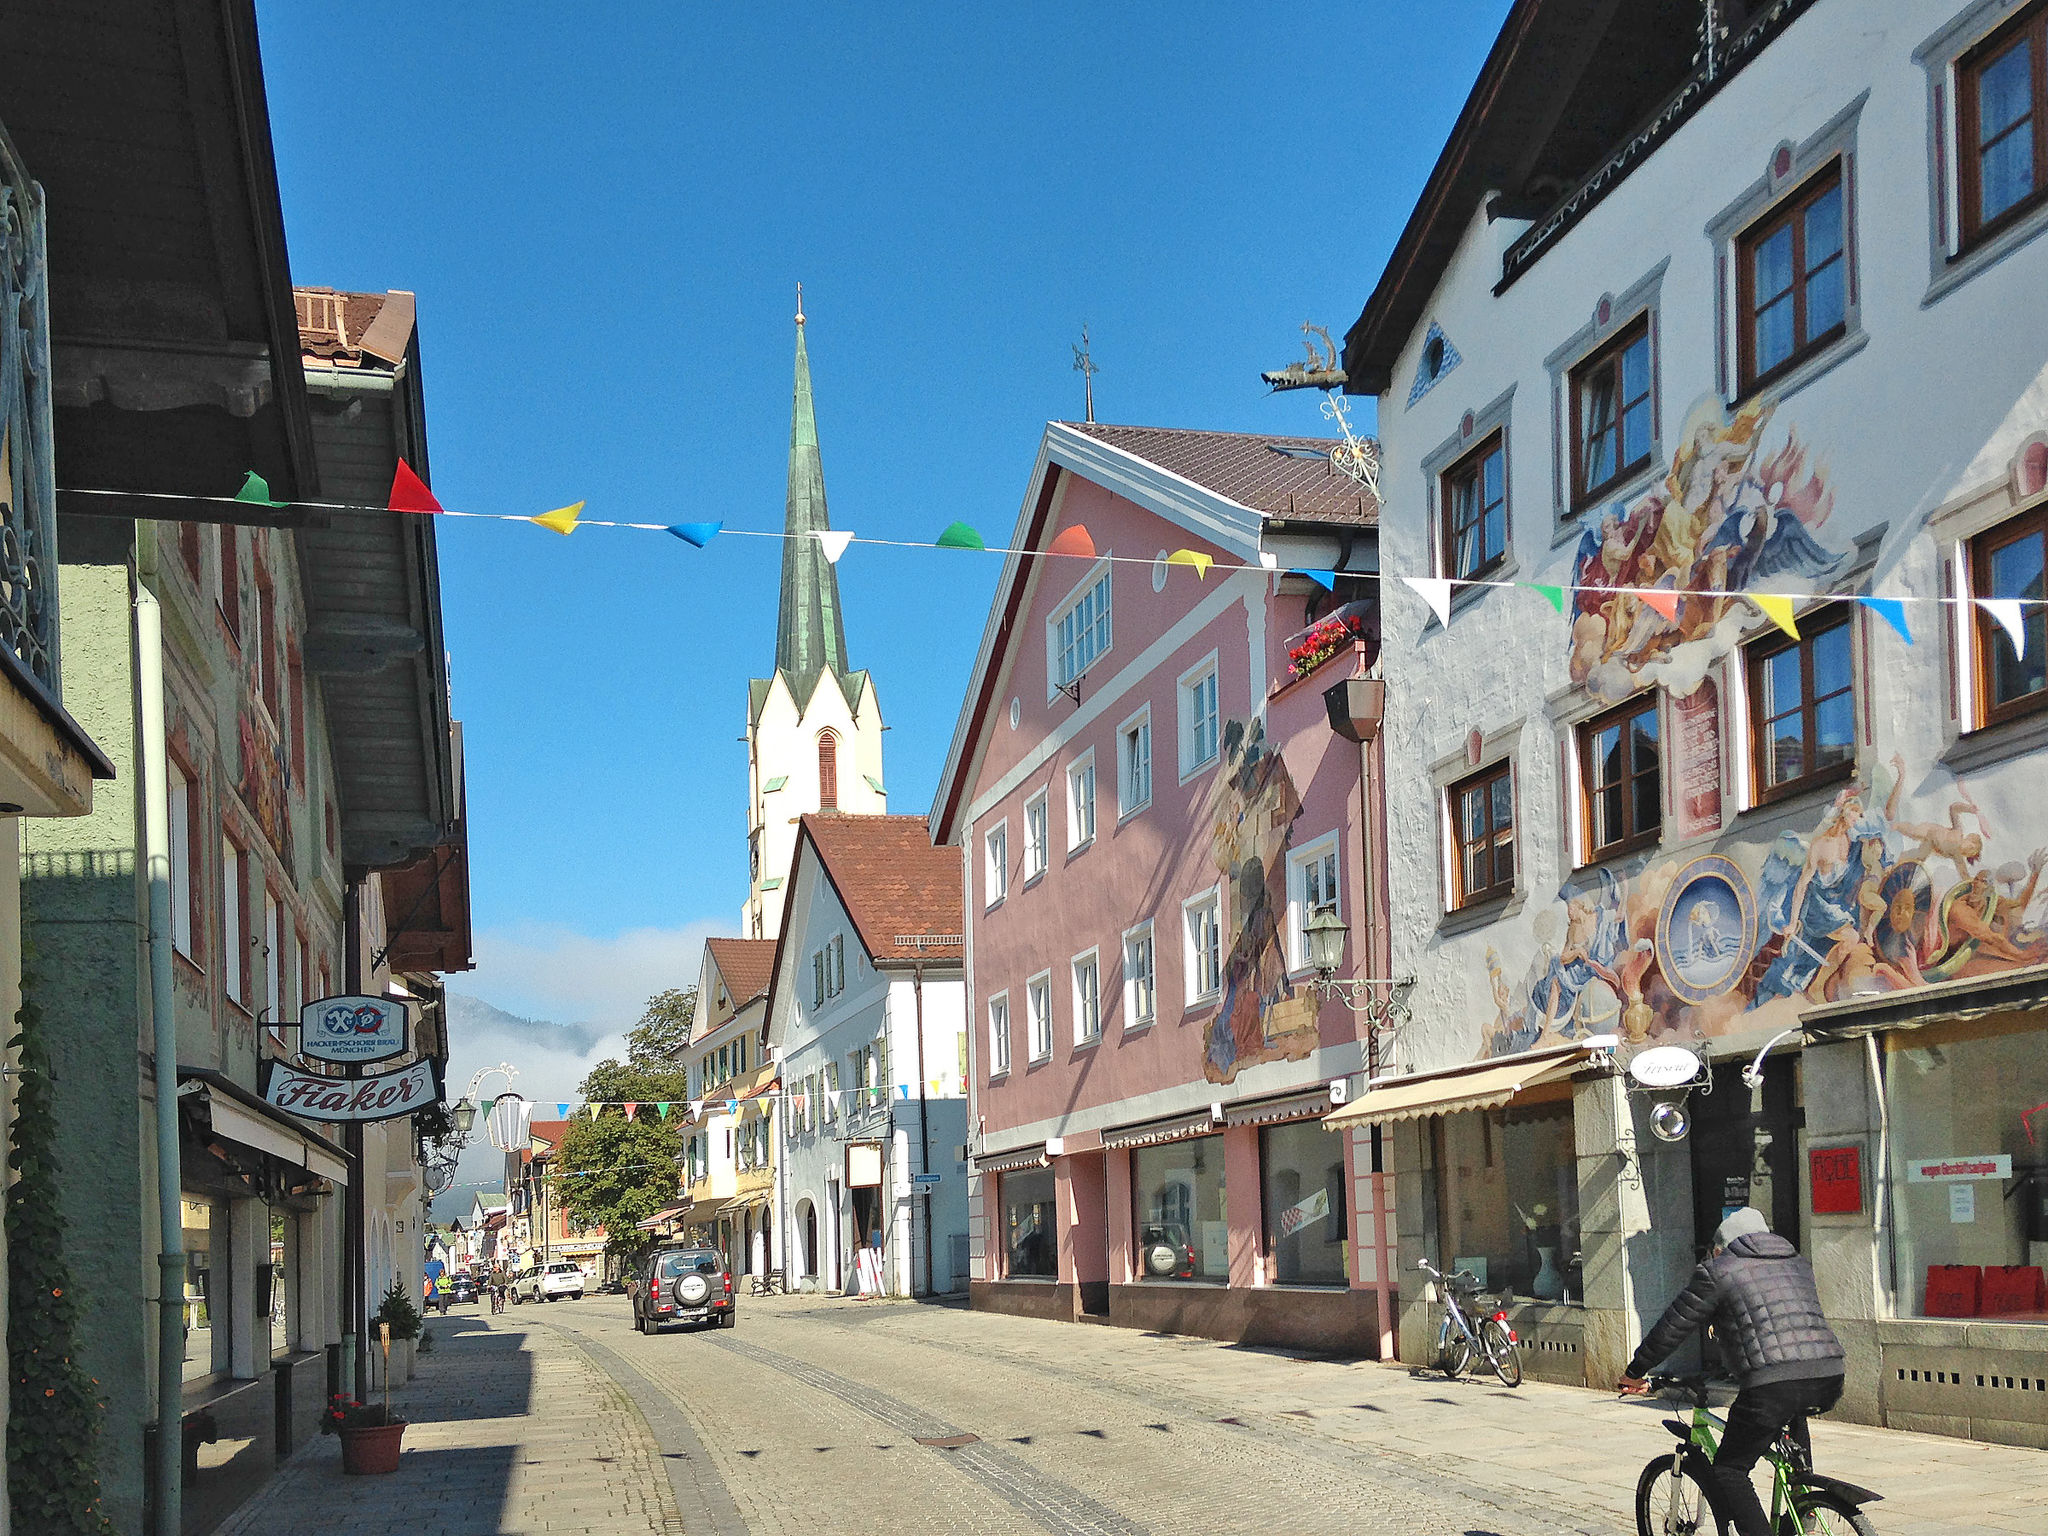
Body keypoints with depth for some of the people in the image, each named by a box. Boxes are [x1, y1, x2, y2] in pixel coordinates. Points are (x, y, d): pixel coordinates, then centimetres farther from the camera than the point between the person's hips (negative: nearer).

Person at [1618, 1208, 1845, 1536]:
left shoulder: (1717, 1271, 8)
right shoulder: (1798, 1264, 27)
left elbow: (1673, 1327, 10)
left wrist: (1635, 1373, 21)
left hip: (1774, 1384, -7)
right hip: (1828, 1380, 7)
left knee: (1726, 1473, 4)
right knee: (1793, 1414, 40)